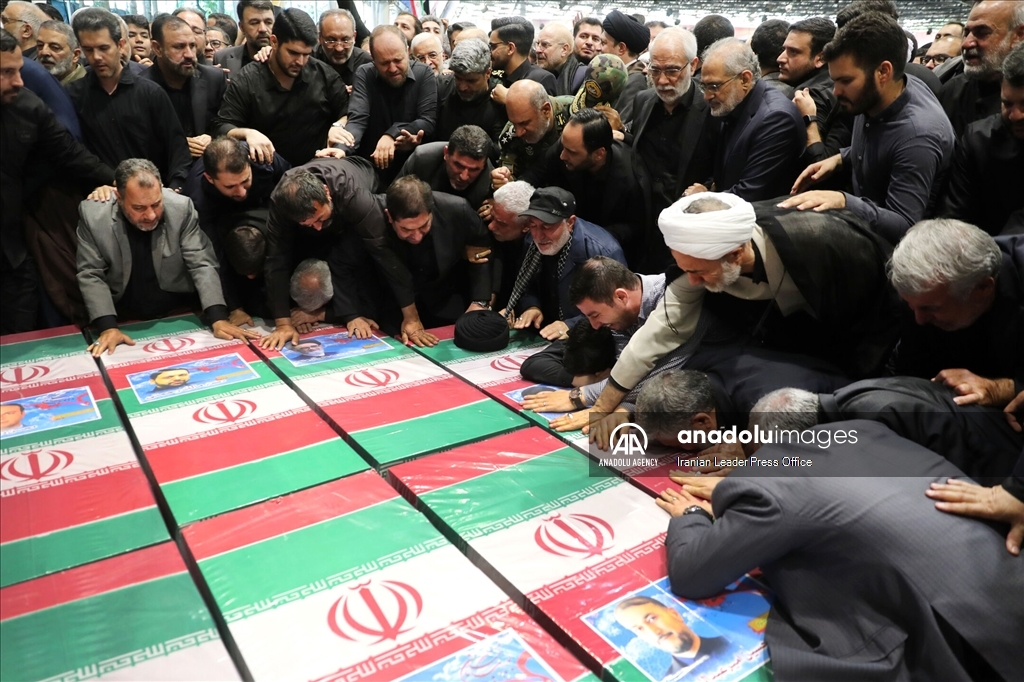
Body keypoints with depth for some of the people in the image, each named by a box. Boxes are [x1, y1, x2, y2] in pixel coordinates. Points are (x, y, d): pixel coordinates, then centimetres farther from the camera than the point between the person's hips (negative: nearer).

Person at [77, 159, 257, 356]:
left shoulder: (181, 208, -15)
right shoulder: (92, 214, -13)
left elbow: (202, 264, -14)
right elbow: (91, 275, -8)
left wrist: (218, 318, -25)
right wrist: (108, 327, -21)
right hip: (124, 322, 1)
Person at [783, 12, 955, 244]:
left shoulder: (917, 135, -29)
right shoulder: (870, 97, -6)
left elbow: (904, 227, -30)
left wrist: (844, 201, -42)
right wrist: (839, 160, -1)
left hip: (889, 242, -8)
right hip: (862, 222, 8)